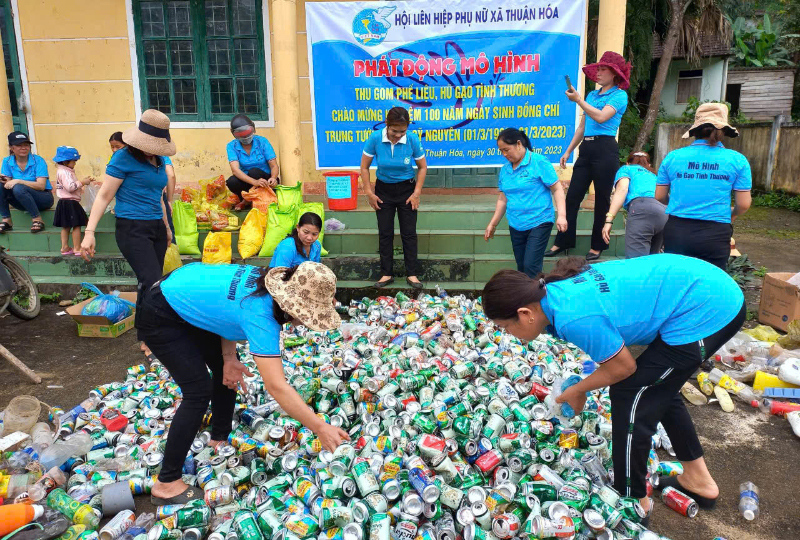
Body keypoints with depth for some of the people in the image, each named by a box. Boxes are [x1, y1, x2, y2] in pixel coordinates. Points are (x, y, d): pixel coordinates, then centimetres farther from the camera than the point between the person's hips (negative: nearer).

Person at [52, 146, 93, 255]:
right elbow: (70, 187, -25)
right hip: (70, 202, -11)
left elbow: (72, 185, 22)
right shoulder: (64, 172, -15)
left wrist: (84, 181, 14)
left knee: (66, 227, 13)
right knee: (76, 225, -7)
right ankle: (77, 248, -5)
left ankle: (65, 248, 18)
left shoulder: (65, 171, 17)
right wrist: (82, 182, -18)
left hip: (64, 202, 11)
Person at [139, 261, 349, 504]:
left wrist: (229, 357, -8)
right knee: (199, 391, -13)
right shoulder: (260, 314, -35)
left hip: (184, 296, 9)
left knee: (226, 371, 12)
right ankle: (166, 484, -2)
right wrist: (321, 428, -32)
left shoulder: (267, 283, -11)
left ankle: (219, 440, 30)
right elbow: (276, 386, -37)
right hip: (160, 316, -9)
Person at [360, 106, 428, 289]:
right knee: (385, 233, 6)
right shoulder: (375, 138, -18)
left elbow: (422, 167, -5)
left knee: (409, 233, 2)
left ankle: (412, 274, 13)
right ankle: (386, 274, 17)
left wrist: (417, 193, -9)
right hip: (383, 189, 1)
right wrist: (369, 193, -9)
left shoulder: (413, 139, -19)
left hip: (406, 189, -1)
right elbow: (364, 167, -7)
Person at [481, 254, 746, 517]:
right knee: (657, 389, 22)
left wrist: (577, 391, 5)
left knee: (629, 397, -2)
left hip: (706, 310, -9)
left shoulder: (575, 318, -27)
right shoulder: (555, 288, 1)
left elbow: (624, 367, -12)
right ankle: (698, 479, 40)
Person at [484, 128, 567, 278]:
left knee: (531, 266, -13)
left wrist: (561, 215, -19)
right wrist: (493, 224, 15)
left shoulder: (539, 162, -9)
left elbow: (557, 189, -9)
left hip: (538, 223, -6)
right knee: (521, 268, 11)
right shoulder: (505, 169, 8)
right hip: (516, 226, 6)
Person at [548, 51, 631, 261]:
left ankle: (597, 246, 10)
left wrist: (578, 100, -14)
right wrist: (568, 151, 17)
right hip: (586, 149, 6)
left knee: (602, 199, 1)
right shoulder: (592, 95, 18)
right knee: (572, 196, 3)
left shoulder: (619, 95, -2)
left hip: (605, 149, -6)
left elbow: (601, 117, -18)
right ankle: (562, 242, 9)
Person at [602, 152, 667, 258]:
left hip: (642, 210, -6)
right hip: (665, 213, 6)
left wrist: (609, 220, -4)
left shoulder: (626, 169, 28)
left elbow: (622, 189, 6)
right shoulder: (653, 176, 43)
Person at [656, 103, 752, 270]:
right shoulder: (737, 160, -2)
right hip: (715, 235, -1)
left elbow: (659, 197, 9)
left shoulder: (673, 157, 2)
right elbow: (744, 204, -1)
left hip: (677, 231, 2)